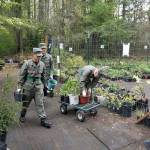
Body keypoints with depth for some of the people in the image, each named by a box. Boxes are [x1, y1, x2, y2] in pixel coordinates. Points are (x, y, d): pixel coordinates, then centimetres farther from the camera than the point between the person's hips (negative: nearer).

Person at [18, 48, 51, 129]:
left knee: (40, 104, 0)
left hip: (38, 86, 2)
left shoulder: (42, 64, 1)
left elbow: (43, 76, 12)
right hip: (28, 86, -2)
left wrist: (45, 85, 15)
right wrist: (21, 86, -3)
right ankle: (22, 116, 38)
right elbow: (22, 76, -5)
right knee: (25, 103, 14)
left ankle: (43, 120, 5)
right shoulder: (27, 63, -12)